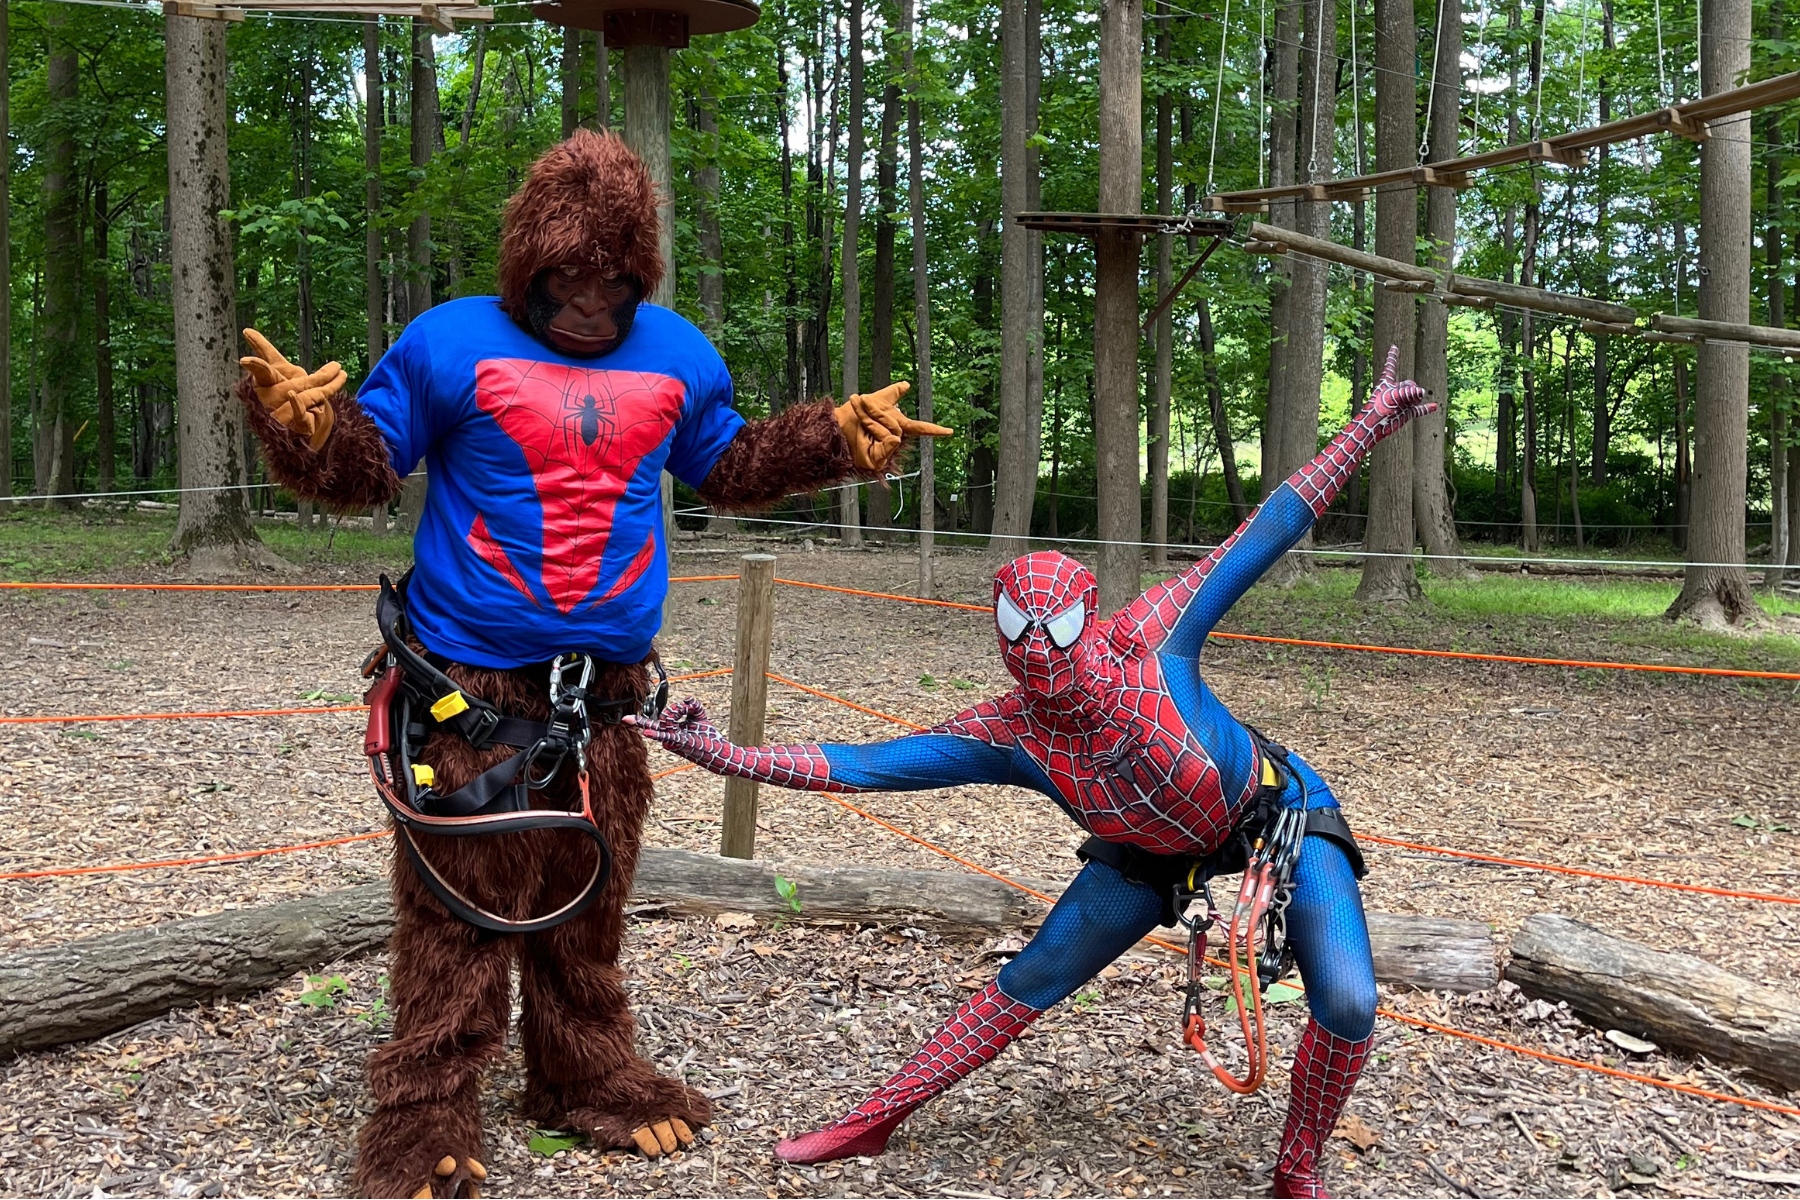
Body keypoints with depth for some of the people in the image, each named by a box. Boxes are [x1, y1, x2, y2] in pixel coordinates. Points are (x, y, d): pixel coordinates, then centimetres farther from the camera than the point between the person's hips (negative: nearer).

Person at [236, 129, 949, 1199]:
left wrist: (841, 437, 14)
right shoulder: (454, 343, -4)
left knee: (588, 906, 17)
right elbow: (365, 464, -1)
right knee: (461, 915, 0)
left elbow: (730, 467, 23)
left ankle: (590, 1080, 33)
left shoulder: (678, 353, 9)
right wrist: (305, 423, -22)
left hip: (607, 694, 4)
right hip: (471, 692, -4)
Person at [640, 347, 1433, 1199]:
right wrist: (725, 757, -36)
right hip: (1154, 855, 2)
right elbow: (864, 766, -26)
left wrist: (1367, 427, -26)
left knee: (1348, 1007, -17)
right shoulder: (1006, 736, -25)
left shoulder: (1146, 643, -33)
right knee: (1030, 982, 2)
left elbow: (1264, 534, -27)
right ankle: (876, 1120, 16)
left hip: (1281, 818, -2)